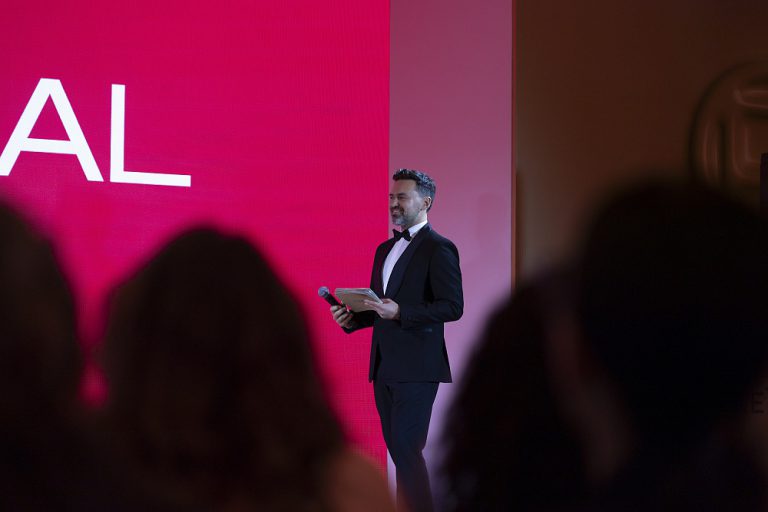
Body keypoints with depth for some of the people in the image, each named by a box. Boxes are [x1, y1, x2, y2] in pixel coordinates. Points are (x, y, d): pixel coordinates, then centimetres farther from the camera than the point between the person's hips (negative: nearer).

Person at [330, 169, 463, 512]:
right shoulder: (385, 249, 18)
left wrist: (399, 312, -23)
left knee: (407, 451, -12)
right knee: (399, 451, 11)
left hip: (416, 367, -8)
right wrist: (352, 318, 4)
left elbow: (453, 307, -15)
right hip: (384, 367, 8)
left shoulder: (438, 249, -7)